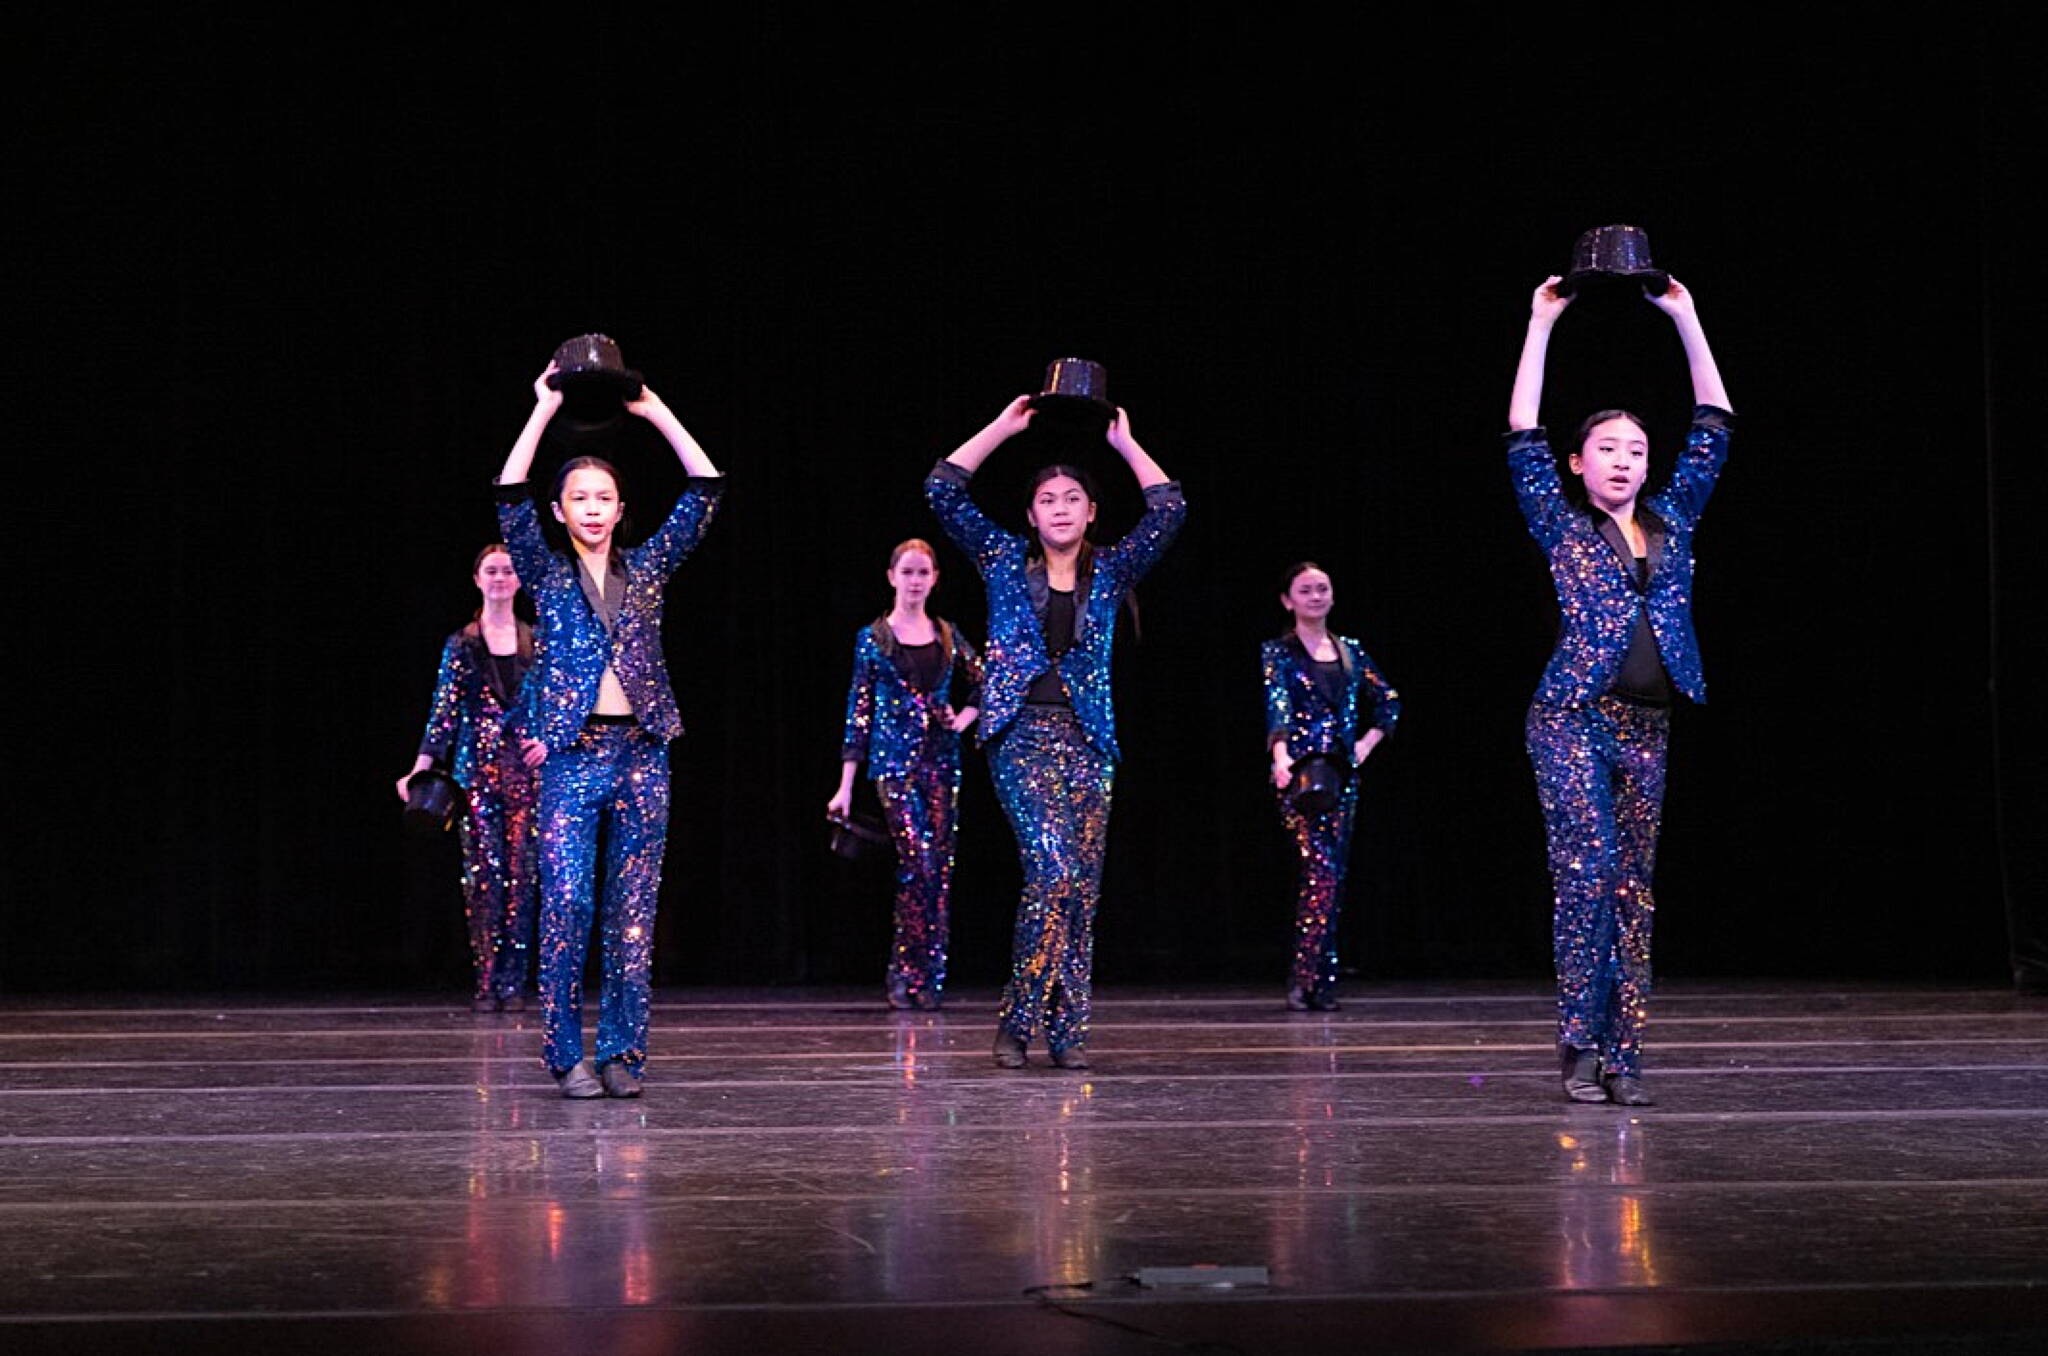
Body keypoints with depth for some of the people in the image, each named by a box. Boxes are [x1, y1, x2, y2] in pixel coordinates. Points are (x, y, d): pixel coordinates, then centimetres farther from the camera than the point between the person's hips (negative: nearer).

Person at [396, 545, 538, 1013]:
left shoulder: (537, 641, 9)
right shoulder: (461, 645, 6)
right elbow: (444, 710, 1)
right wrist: (422, 768, -8)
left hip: (527, 767, 1)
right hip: (475, 767, -1)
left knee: (520, 872, -2)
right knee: (483, 873, -5)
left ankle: (513, 983, 2)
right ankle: (486, 984, -2)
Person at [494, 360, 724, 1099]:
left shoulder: (646, 568, 11)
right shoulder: (547, 572, 7)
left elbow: (704, 489, 6)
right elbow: (510, 498, -7)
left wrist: (655, 410, 6)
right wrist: (545, 409, -5)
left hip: (641, 753, 2)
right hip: (571, 755, -2)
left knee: (633, 909, 1)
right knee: (566, 902, -11)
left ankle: (621, 1053, 6)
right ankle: (568, 1056, -1)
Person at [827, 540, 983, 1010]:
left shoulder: (948, 636, 10)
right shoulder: (872, 638, 2)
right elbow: (858, 710, 1)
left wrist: (964, 719, 4)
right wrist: (845, 786, -2)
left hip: (941, 758, 4)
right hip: (894, 759, -4)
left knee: (939, 869, 2)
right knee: (919, 861, -16)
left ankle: (927, 977, 10)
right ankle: (906, 973, -6)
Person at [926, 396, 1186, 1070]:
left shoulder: (1109, 571, 12)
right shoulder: (1005, 560, 8)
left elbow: (1169, 508, 4)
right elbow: (943, 489, 2)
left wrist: (1124, 442, 7)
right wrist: (1003, 427, 4)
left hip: (1087, 742, 3)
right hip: (1022, 737, -3)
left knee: (1082, 885, 0)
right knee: (1052, 870, -19)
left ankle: (1065, 1028, 6)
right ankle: (1017, 1020, -11)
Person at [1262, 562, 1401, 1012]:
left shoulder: (1349, 650, 15)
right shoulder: (1278, 652, 0)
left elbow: (1388, 701, 24)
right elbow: (1278, 706, -16)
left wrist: (1368, 742, 10)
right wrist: (1280, 755, -32)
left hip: (1343, 772, 5)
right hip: (1301, 770, -5)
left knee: (1326, 876, 4)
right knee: (1322, 871, -18)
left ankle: (1310, 982, 9)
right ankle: (1310, 979, -19)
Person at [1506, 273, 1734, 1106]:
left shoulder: (1672, 523, 13)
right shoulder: (1563, 529, 4)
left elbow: (1714, 427, 13)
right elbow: (1523, 442, -2)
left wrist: (1685, 318, 12)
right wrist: (1540, 328, -1)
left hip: (1646, 730, 4)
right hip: (1572, 721, -4)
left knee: (1634, 888, 2)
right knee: (1589, 869, -15)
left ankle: (1623, 1055, 3)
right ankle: (1580, 1045, -9)